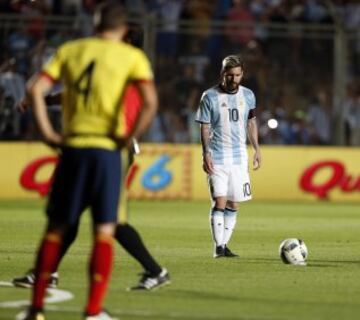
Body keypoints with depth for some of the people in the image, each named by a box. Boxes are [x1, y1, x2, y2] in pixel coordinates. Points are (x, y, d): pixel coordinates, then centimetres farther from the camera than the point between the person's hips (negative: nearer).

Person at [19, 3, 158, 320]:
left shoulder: (69, 50, 11)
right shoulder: (132, 56, 3)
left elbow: (36, 90, 0)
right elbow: (150, 101, -13)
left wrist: (48, 133, 1)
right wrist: (131, 138, -7)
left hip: (72, 147, 2)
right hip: (106, 149, -2)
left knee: (55, 228, 11)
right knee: (104, 232, 2)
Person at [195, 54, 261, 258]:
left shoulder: (248, 95, 7)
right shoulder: (210, 96, -3)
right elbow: (205, 127, -2)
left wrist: (257, 149, 12)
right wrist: (206, 154, -11)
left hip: (239, 157, 4)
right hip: (217, 158, -4)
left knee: (233, 204, 4)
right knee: (220, 201, -13)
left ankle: (225, 245, 12)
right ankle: (218, 247, -10)